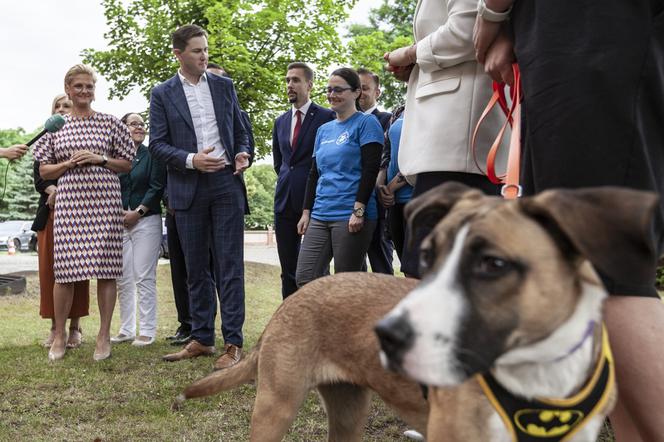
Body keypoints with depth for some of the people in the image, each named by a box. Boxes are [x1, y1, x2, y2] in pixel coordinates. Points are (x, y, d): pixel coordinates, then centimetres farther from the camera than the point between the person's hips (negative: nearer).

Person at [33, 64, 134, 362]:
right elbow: (44, 172, 12)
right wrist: (70, 163, -6)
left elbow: (127, 164, 10)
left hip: (105, 202, -1)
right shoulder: (55, 127, 11)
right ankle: (59, 335, 14)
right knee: (64, 269, -1)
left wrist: (100, 159, -7)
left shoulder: (110, 123, 8)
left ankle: (104, 336, 8)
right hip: (69, 202, 1)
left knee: (106, 268, -2)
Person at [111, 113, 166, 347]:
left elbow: (157, 187, -3)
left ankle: (147, 331, 1)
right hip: (118, 223, 3)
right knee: (123, 280, 6)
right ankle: (126, 329, 15)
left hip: (146, 221, -3)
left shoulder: (151, 156, 3)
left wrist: (138, 212, -10)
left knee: (144, 278, -4)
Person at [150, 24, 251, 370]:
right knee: (196, 268, 8)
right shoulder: (162, 94, 4)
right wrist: (190, 160, -15)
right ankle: (201, 338, 18)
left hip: (226, 183, 0)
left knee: (230, 264, -3)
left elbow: (239, 130, 15)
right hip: (187, 189, 0)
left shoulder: (224, 86, 10)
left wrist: (243, 154, -5)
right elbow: (157, 143, 0)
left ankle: (233, 343, 1)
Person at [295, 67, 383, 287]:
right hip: (320, 216, 7)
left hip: (351, 217, -6)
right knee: (304, 279, -1)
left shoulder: (366, 123, -1)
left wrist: (359, 210, -18)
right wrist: (306, 212, 14)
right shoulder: (323, 130, 19)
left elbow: (371, 169, -10)